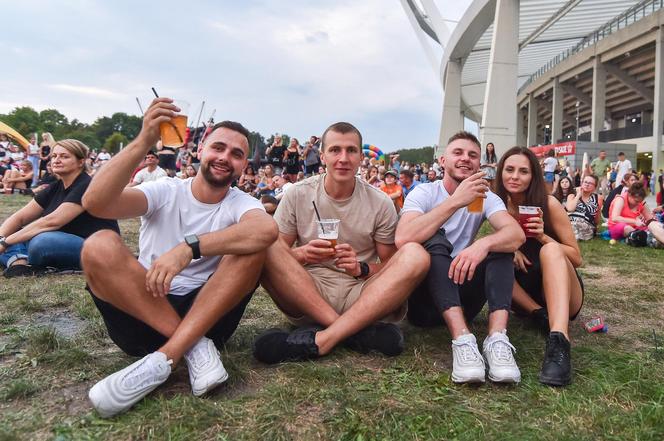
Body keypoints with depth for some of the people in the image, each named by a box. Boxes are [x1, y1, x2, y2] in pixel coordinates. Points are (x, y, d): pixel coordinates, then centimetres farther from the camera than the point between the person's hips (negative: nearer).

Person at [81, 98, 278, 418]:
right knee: (99, 246, -24)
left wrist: (189, 247, -36)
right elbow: (94, 202, -17)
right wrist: (143, 142, -25)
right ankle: (195, 348, -20)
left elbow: (267, 230, -26)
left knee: (253, 245, -22)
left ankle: (164, 358, -27)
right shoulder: (165, 192, 2)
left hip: (206, 315, 0)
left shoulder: (240, 203, 1)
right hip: (141, 315, 0)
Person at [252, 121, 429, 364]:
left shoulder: (380, 203, 4)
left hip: (363, 296, 1)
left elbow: (391, 268, 6)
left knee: (416, 254, -24)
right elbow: (275, 255, 3)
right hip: (305, 292, 0)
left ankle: (322, 339, -32)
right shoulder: (298, 195, 4)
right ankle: (359, 332, -27)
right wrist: (302, 254, -19)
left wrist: (361, 268, -16)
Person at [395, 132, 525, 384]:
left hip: (461, 297, 3)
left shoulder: (485, 197, 3)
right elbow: (403, 239, -28)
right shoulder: (424, 193, -7)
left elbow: (517, 234, -17)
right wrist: (456, 200, -31)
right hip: (424, 297, -3)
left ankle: (497, 338, -33)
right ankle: (462, 339, -40)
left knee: (498, 242, -16)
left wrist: (483, 244, -39)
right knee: (435, 240, -27)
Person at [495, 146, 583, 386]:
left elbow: (576, 258, -6)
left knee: (550, 250, -33)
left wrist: (543, 236, -24)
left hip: (560, 293, -3)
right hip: (523, 295, 3)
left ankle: (559, 342, -53)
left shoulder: (548, 204, -10)